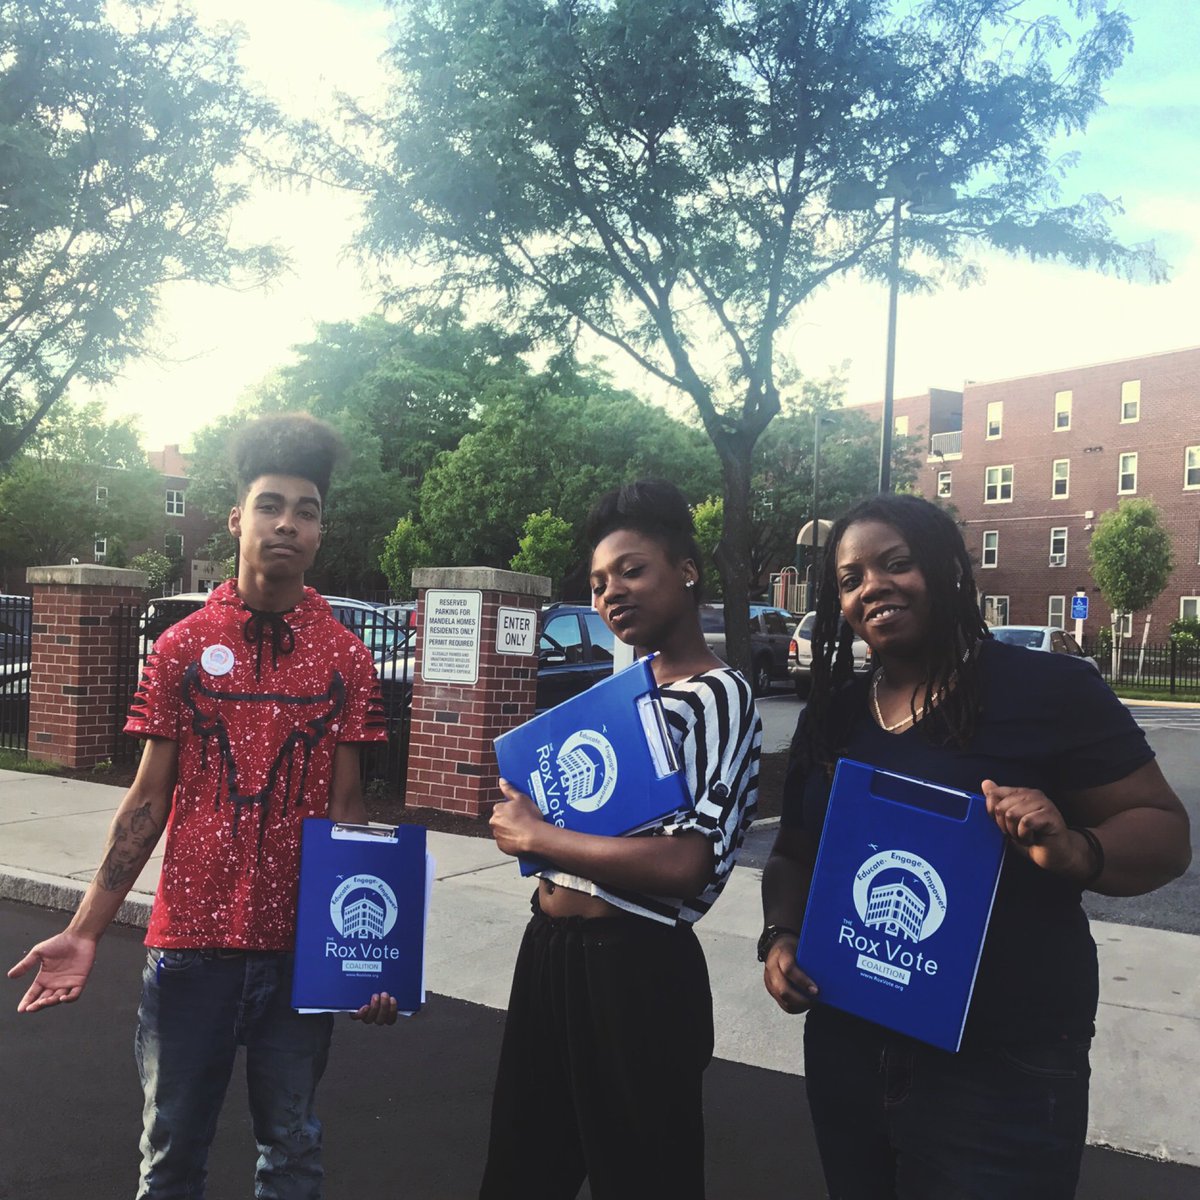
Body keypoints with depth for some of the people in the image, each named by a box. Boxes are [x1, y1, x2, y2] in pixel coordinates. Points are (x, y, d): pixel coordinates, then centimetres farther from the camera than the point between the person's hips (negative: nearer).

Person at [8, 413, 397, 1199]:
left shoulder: (348, 658, -1)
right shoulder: (180, 648, 0)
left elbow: (346, 807, 0)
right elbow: (148, 801, 2)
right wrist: (86, 931, -4)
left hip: (301, 947, 0)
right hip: (190, 942, 0)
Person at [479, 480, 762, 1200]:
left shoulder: (720, 696, -13)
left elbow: (685, 865, -26)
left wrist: (536, 836, -18)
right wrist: (517, 811, 2)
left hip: (634, 968, -8)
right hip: (550, 950, 8)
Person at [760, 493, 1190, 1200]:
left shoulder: (1049, 689, -11)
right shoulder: (831, 717, 6)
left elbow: (1165, 831, -8)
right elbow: (794, 854, 15)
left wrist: (1076, 852, -27)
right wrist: (780, 937, -3)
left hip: (1002, 1071, -5)